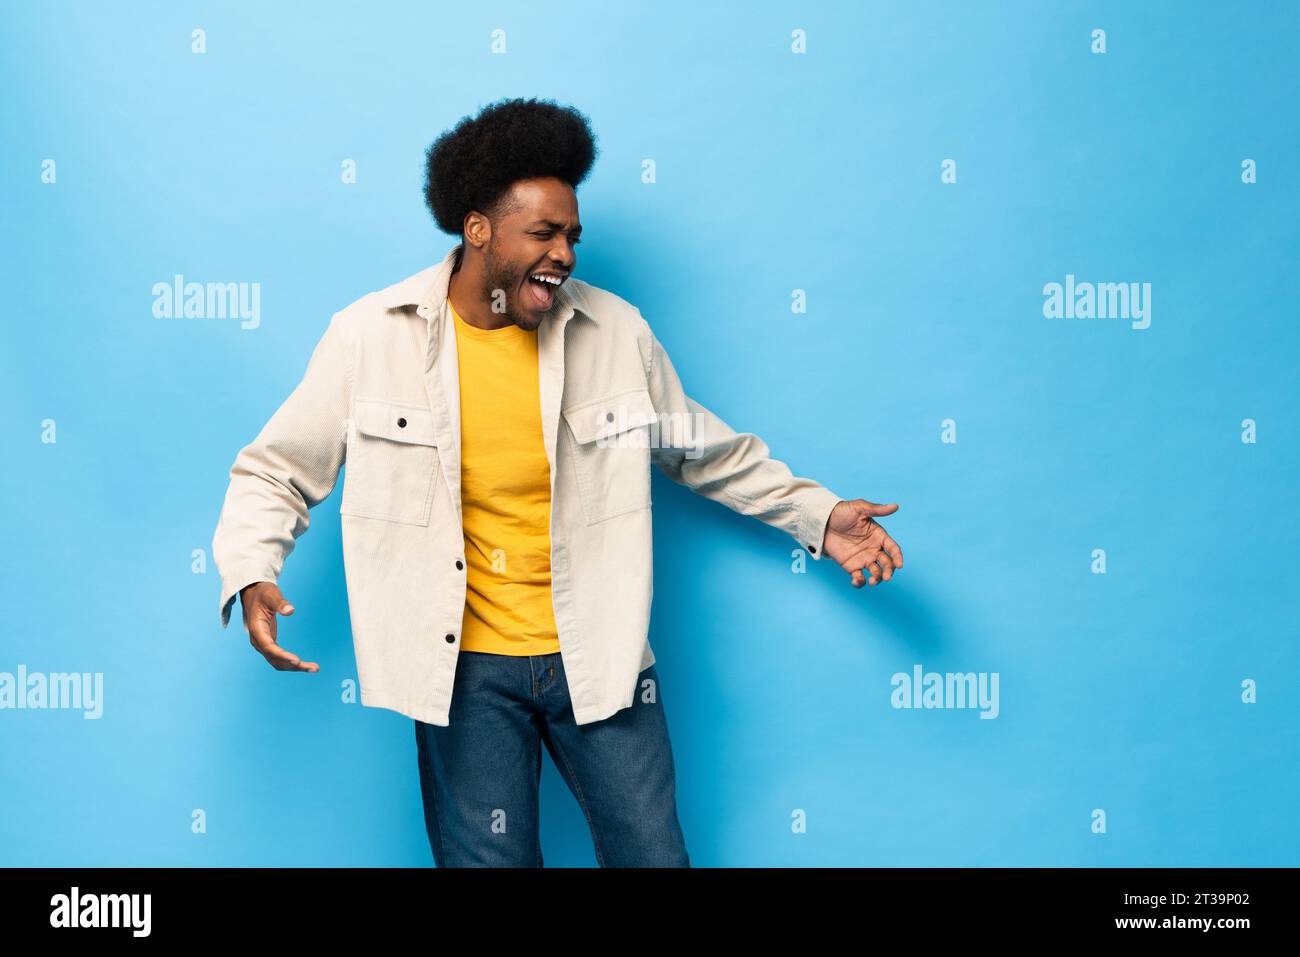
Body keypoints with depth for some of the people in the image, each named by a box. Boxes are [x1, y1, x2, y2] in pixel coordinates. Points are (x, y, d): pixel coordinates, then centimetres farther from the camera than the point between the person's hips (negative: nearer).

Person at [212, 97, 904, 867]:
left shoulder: (617, 333, -1)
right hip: (467, 669, -1)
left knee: (653, 854, 10)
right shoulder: (369, 337, -6)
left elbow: (713, 453, 12)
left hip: (602, 661, 2)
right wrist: (252, 575, -17)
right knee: (488, 859, 8)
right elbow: (275, 472, 0)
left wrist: (818, 515, 6)